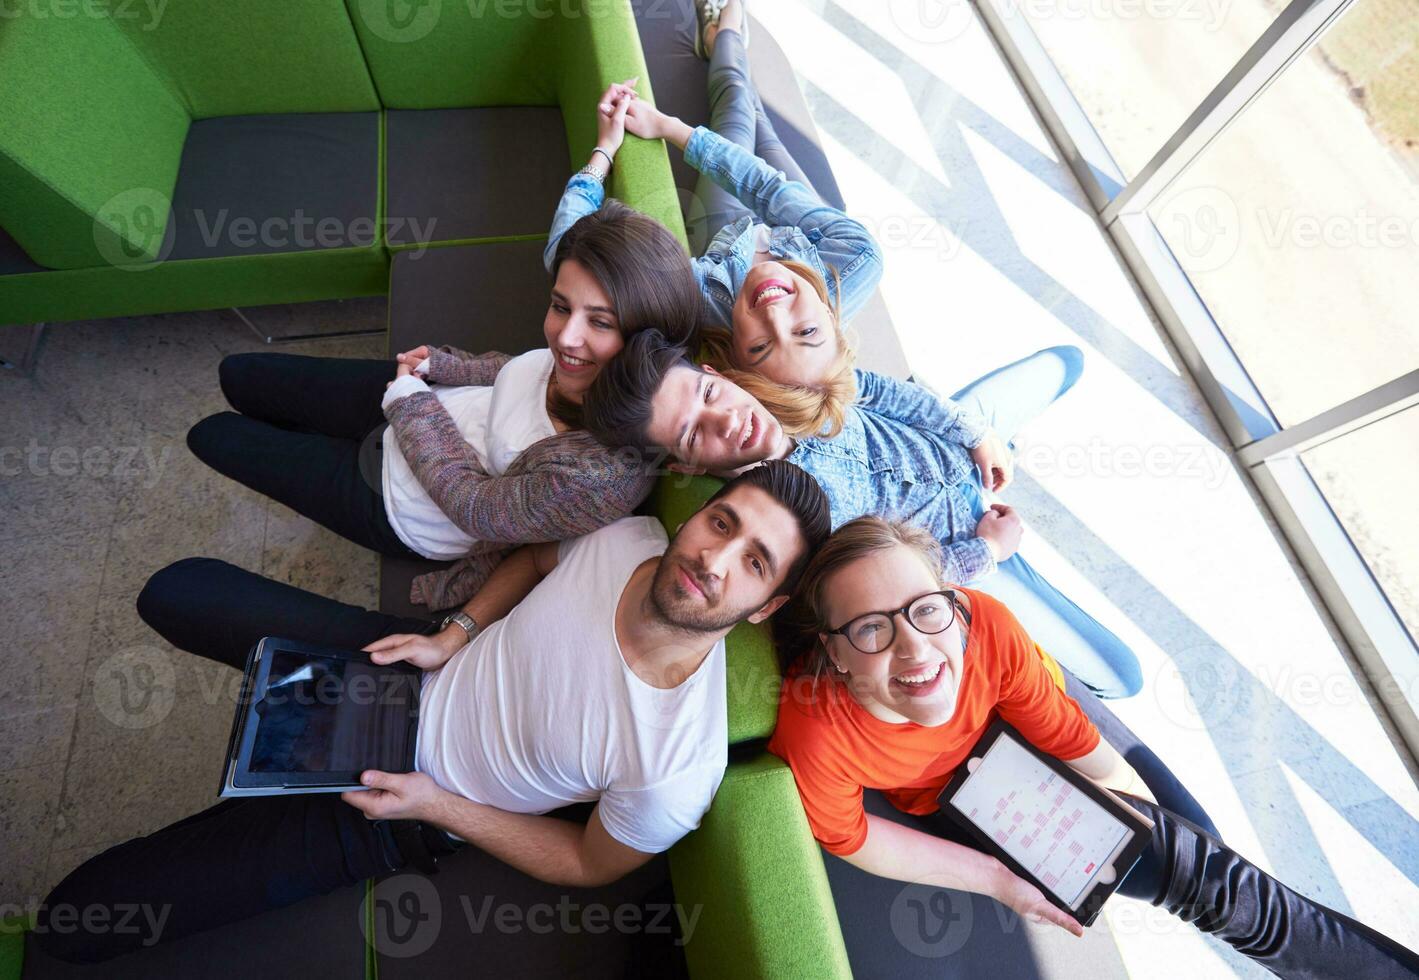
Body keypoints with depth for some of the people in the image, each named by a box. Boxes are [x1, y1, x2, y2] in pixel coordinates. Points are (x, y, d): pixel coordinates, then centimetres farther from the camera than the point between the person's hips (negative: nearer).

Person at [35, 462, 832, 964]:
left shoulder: (677, 769, -32)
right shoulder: (630, 538, -21)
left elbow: (589, 864, -13)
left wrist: (434, 806, -15)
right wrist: (453, 637, -11)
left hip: (405, 812, -4)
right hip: (421, 674, 5)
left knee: (76, 918, -6)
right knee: (177, 591, 12)